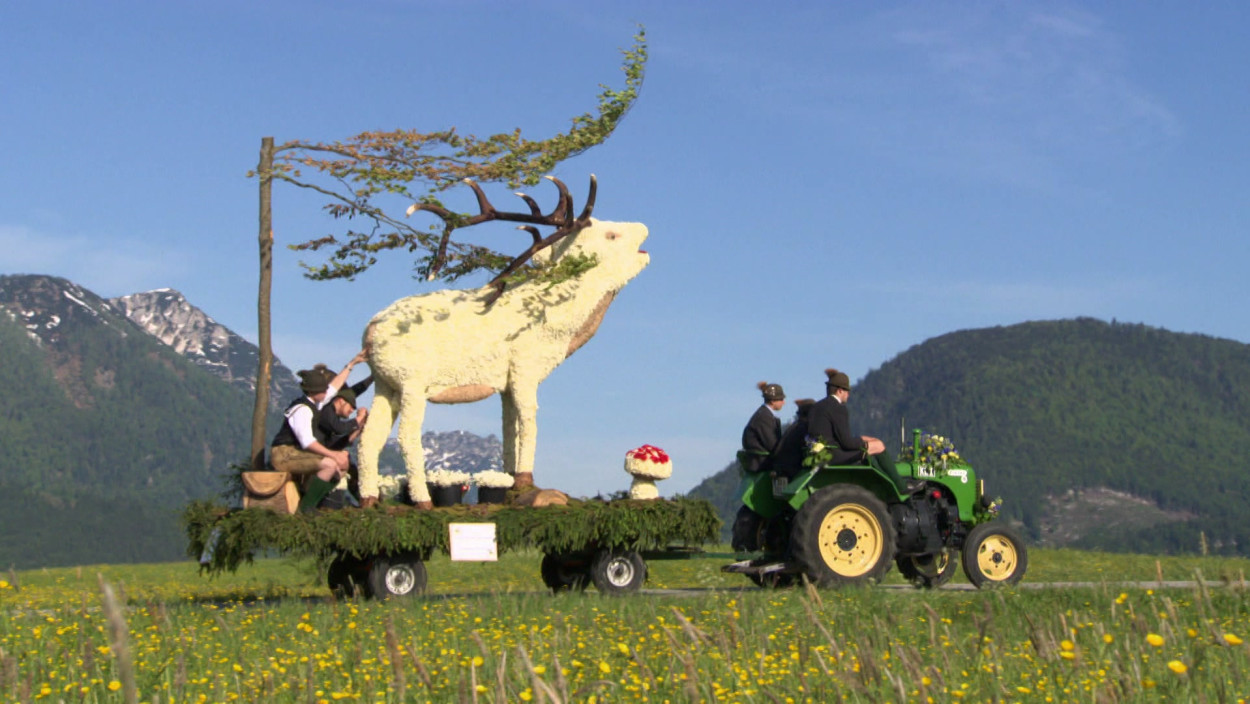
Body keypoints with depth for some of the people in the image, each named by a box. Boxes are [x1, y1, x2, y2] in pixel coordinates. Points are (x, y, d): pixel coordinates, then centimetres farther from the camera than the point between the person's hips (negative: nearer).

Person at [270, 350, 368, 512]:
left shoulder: (314, 404, 13)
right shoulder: (302, 409, -18)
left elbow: (334, 387, 26)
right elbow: (307, 442, -27)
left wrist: (352, 364, 29)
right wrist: (333, 454, -26)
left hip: (296, 453, 11)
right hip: (285, 455, -11)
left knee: (343, 462, 11)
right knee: (330, 464, -30)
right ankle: (306, 508, -22)